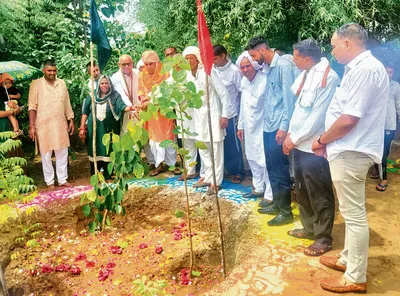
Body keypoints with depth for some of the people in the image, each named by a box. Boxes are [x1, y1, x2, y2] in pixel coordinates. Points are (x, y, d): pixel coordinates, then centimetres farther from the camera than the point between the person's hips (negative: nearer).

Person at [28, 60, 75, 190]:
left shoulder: (62, 83, 8)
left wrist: (71, 120, 9)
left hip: (61, 124, 4)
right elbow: (32, 106, -7)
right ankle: (49, 182, 16)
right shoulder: (36, 84, -4)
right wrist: (32, 126, -12)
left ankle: (63, 179, 20)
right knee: (46, 154, 5)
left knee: (62, 153, 9)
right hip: (44, 125, -3)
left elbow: (67, 104, 13)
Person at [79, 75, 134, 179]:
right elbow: (85, 112, 7)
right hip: (94, 129, 2)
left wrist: (131, 107, -39)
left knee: (108, 151, 0)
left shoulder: (115, 96, -2)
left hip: (109, 129, -2)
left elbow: (122, 106, -18)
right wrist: (82, 128, 4)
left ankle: (107, 175, 13)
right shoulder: (92, 96, 4)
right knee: (95, 151, 5)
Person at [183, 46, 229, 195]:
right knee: (203, 149, 15)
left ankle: (215, 181, 8)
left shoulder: (207, 72, -15)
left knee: (215, 150, 0)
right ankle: (206, 177, 28)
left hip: (212, 114, -7)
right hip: (199, 116, 7)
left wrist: (225, 115, -16)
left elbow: (223, 92, -14)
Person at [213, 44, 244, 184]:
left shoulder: (234, 71, -11)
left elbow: (243, 92, -7)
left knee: (233, 145, 5)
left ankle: (238, 172, 22)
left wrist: (241, 112, -7)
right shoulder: (212, 69, 2)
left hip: (230, 114, -5)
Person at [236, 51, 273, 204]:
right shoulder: (244, 81, 6)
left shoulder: (264, 81, -19)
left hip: (262, 128, -8)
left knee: (265, 162, -3)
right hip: (249, 128, 9)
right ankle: (258, 188, 36)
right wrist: (240, 126, 16)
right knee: (253, 160, 19)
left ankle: (270, 195, 10)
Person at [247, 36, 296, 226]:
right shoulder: (268, 69, 15)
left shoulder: (283, 66, -11)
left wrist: (284, 126, -18)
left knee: (279, 169, -1)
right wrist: (267, 121, 12)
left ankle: (286, 211, 12)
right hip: (268, 126, 9)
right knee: (271, 168, 15)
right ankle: (277, 204, 29)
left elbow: (289, 98, -16)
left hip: (279, 127, -9)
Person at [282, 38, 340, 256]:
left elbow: (318, 116, -19)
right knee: (302, 190, 17)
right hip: (300, 144, 9)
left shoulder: (328, 78, -16)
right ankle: (309, 228, 34)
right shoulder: (305, 75, 11)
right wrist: (291, 133, 9)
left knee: (319, 194, 3)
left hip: (314, 146, -9)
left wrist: (295, 139, -14)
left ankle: (324, 238, 18)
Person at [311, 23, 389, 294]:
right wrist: (329, 141, 14)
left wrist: (321, 140, -9)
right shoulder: (359, 68, 14)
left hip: (351, 152, -11)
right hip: (348, 149, 11)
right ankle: (348, 259, 35)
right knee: (351, 212, 19)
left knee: (354, 214, 0)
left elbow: (348, 120, -23)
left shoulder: (365, 69, -19)